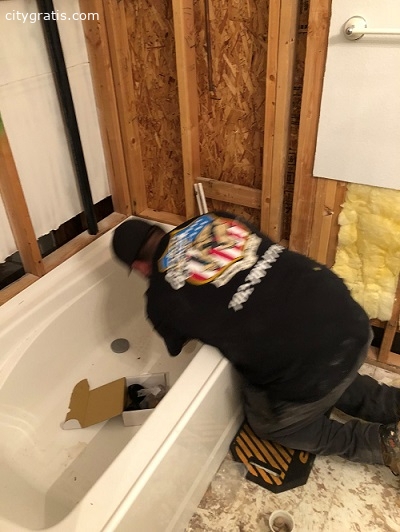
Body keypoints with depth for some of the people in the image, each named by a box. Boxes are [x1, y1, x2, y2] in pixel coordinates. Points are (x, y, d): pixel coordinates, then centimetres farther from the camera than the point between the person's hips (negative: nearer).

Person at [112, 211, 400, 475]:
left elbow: (181, 347, 21)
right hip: (350, 317, 7)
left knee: (270, 424, 27)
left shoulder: (161, 299, 0)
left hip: (307, 364, -6)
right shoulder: (212, 221, 11)